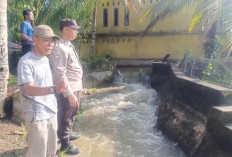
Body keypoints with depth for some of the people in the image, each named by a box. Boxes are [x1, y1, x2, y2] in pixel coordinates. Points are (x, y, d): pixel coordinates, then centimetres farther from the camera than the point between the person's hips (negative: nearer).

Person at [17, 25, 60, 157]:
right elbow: (29, 90, -24)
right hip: (36, 116, -7)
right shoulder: (26, 61, -16)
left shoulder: (46, 60, 9)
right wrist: (53, 89, -39)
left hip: (51, 113, 7)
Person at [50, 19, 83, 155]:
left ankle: (67, 134, 49)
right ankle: (65, 145, 28)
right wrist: (70, 94, -26)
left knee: (72, 114, 26)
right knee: (66, 117, 8)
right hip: (68, 90, -9)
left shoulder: (69, 45, 10)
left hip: (76, 88, 10)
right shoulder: (60, 47, -21)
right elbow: (60, 73, -25)